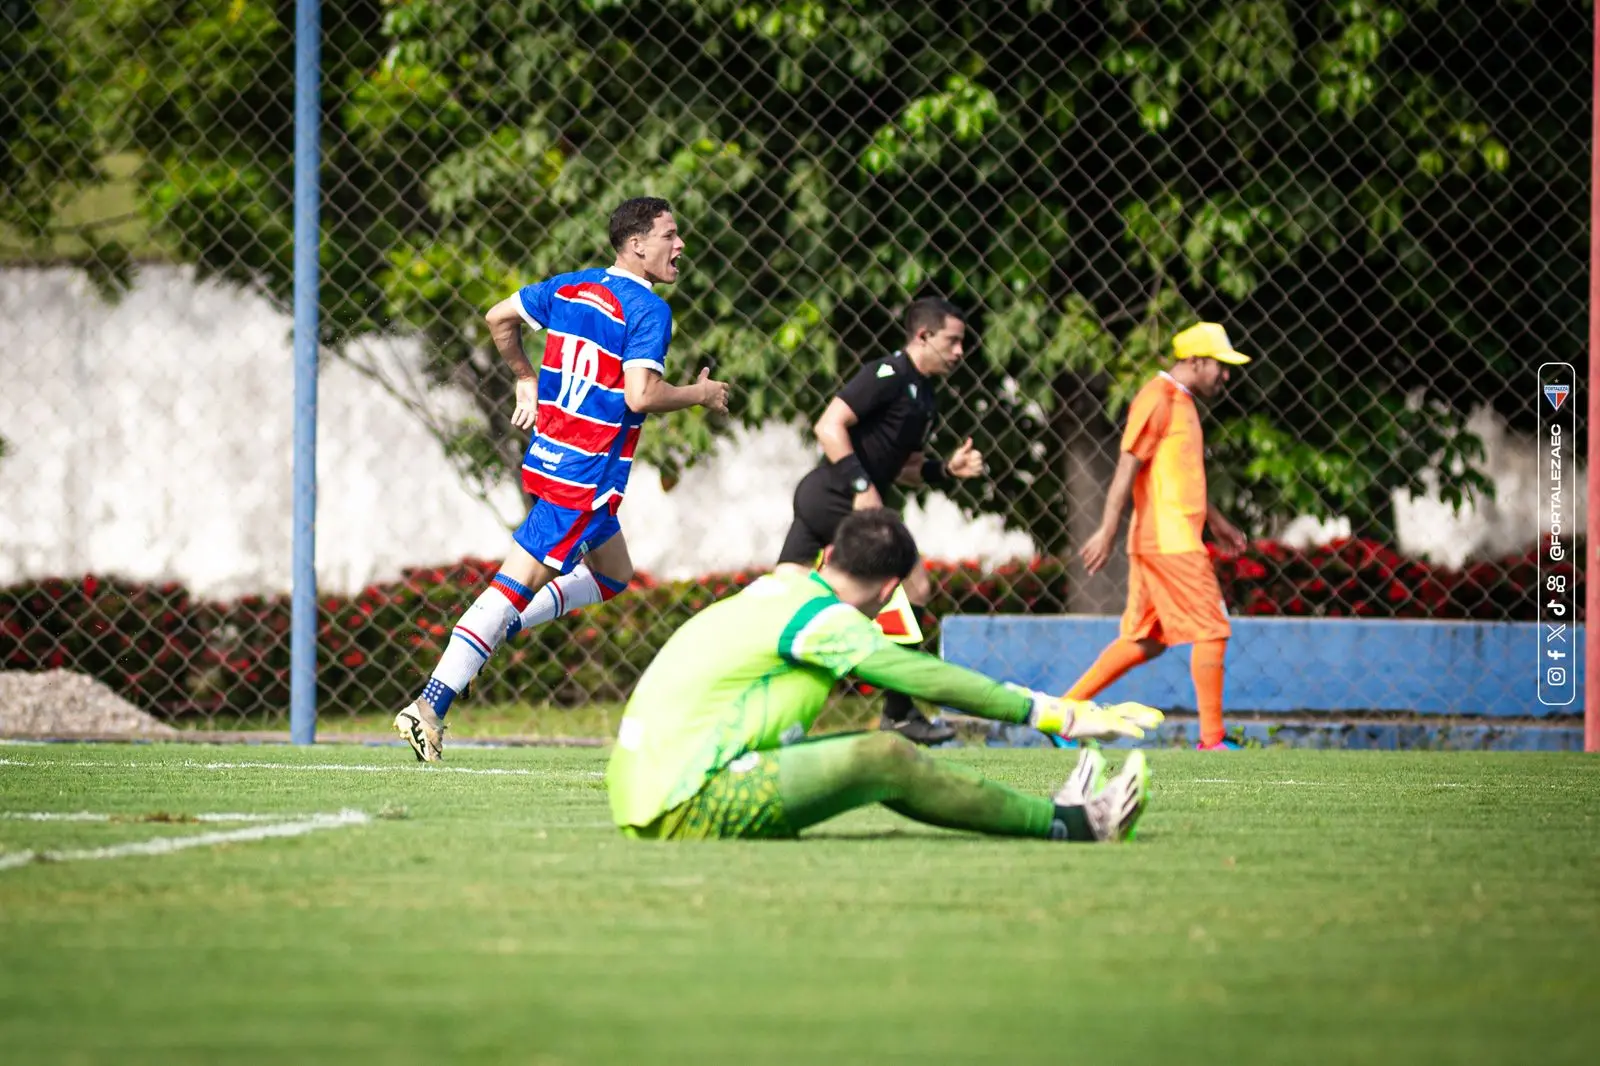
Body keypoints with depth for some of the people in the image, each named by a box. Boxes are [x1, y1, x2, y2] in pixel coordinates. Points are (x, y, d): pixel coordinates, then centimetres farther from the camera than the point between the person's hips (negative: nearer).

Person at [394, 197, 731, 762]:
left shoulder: (570, 287, 9)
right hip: (587, 477, -9)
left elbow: (499, 317, 16)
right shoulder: (648, 311, -14)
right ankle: (429, 709, -14)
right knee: (515, 585, -10)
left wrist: (527, 379, 26)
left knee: (613, 575, 25)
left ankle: (497, 628, 13)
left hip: (549, 456, 9)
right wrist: (699, 395, -8)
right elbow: (641, 395, -24)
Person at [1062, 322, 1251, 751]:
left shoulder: (1181, 403, 20)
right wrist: (1108, 531, -21)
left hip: (1176, 537, 10)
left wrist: (1214, 520, 33)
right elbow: (1128, 467, -16)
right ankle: (1212, 740, -5)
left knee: (1146, 641, 10)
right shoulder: (1158, 399, -11)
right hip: (1169, 540, -10)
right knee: (1212, 632, -8)